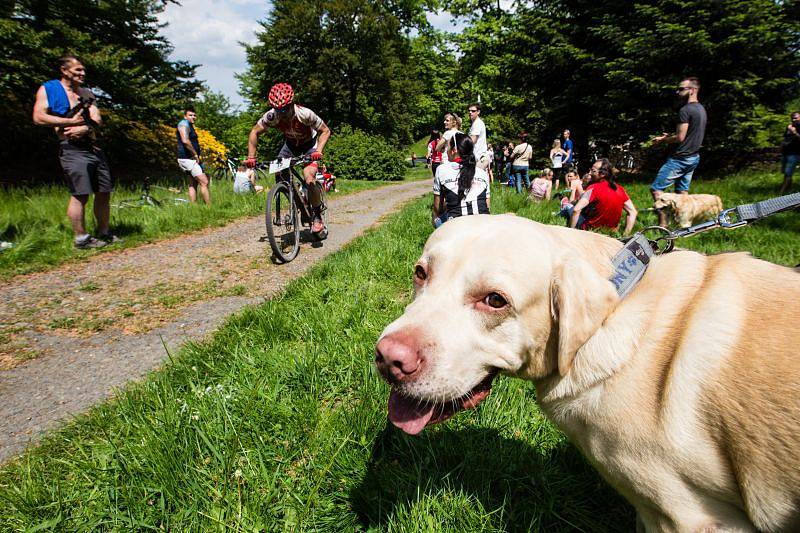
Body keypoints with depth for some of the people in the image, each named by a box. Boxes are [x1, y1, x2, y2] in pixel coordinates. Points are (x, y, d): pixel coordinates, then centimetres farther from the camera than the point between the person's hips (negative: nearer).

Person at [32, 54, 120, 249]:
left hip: (94, 147, 6)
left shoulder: (86, 93, 20)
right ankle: (81, 239, -4)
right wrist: (71, 122, -10)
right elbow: (38, 117, -8)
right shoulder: (48, 89, 4)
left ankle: (104, 233, 18)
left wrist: (84, 128, -14)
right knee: (80, 194, -12)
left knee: (104, 193, 6)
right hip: (71, 149, -6)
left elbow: (97, 119, 6)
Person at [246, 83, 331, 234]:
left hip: (309, 145, -4)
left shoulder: (305, 114, -34)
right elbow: (255, 132, -11)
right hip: (290, 145, 4)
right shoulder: (271, 116, -25)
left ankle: (318, 216, -8)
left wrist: (318, 151, -38)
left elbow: (325, 131, -23)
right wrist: (251, 157, -19)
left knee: (309, 178, -25)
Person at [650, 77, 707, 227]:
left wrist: (662, 139, -4)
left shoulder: (685, 110, -17)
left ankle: (663, 224, -11)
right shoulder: (701, 109, 14)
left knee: (656, 189, -7)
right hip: (694, 157, 10)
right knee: (682, 191, 14)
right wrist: (670, 136, 15)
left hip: (680, 158, -10)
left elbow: (680, 137, -19)